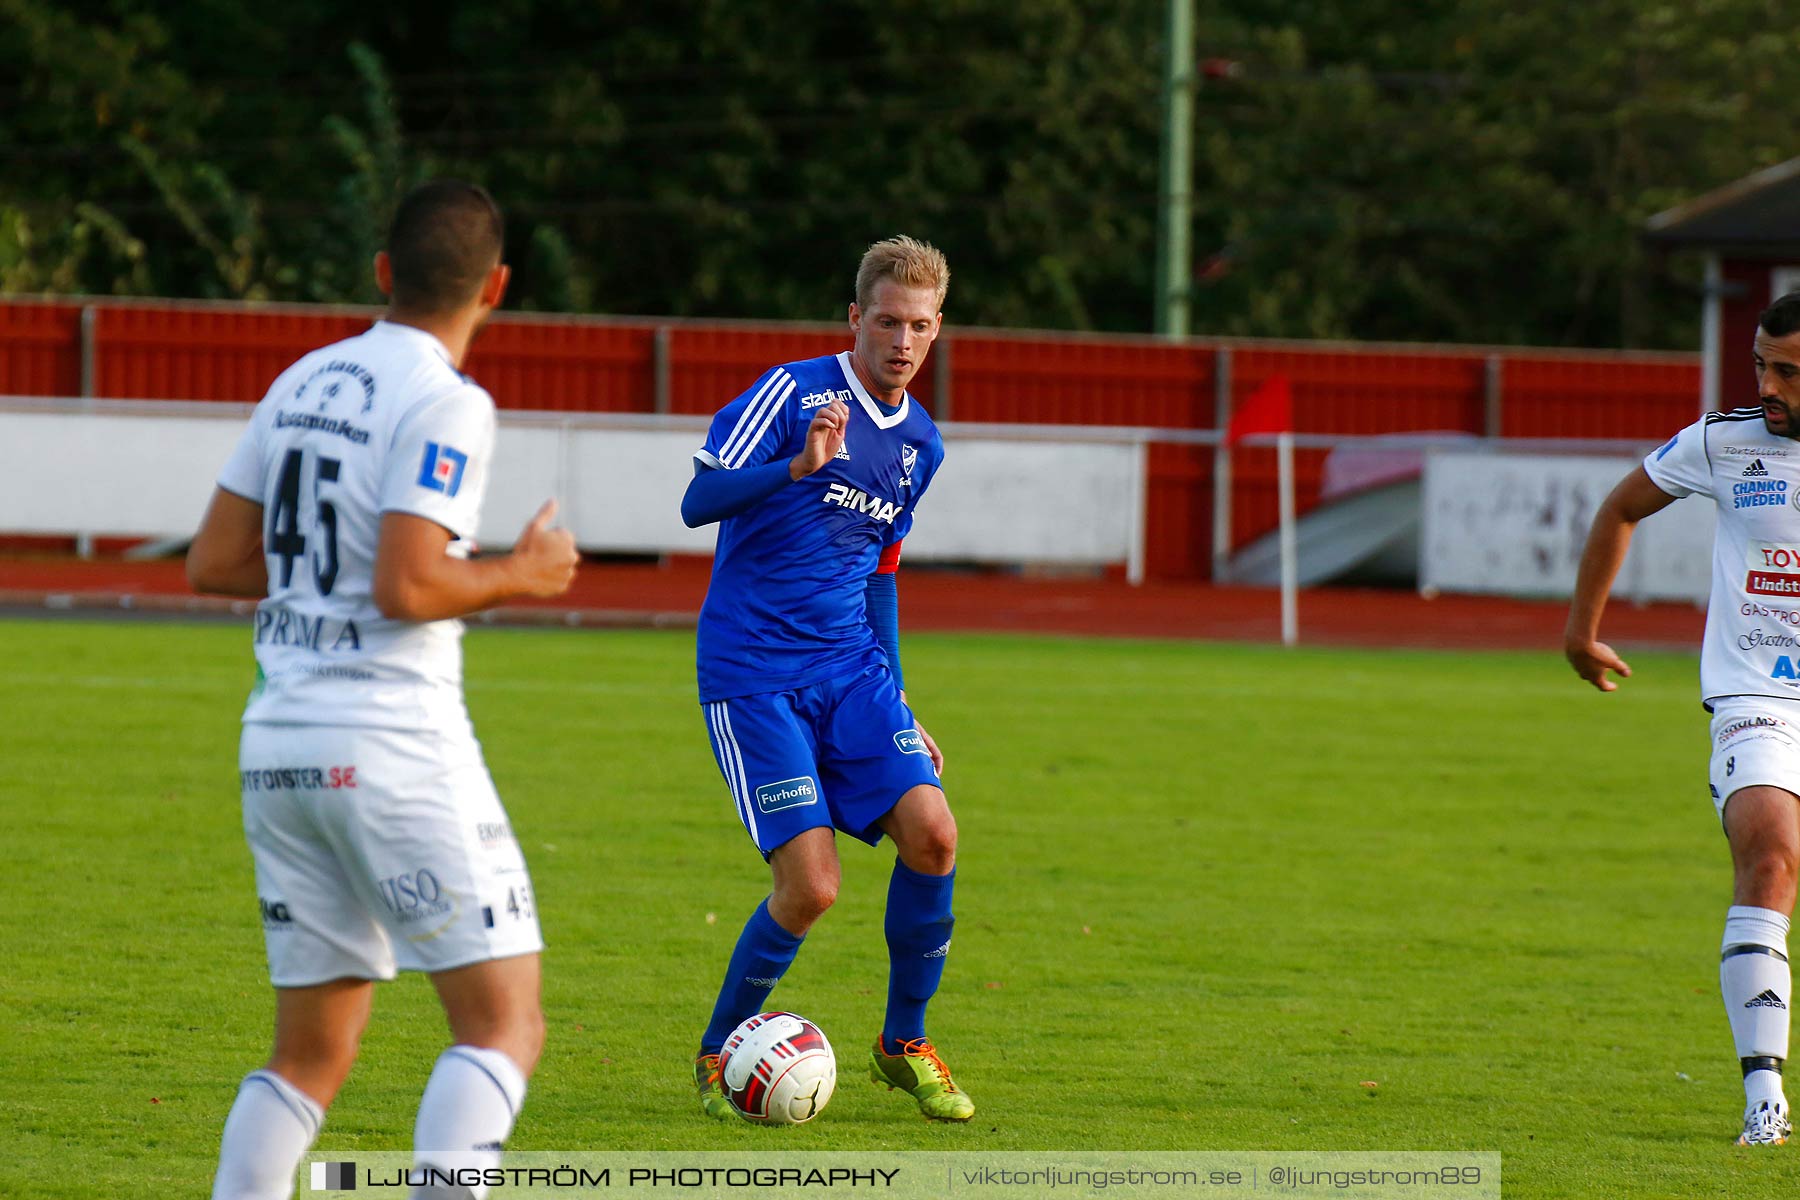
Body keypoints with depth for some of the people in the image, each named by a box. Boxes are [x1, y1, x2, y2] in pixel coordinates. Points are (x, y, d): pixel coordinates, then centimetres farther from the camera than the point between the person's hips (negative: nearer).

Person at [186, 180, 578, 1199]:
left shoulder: (302, 383, 12)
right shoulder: (446, 404, -10)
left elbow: (214, 563, 15)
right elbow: (406, 590, -19)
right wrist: (518, 578, -3)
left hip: (278, 744, 8)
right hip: (394, 746, -8)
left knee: (312, 1052, 12)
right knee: (504, 1022, -4)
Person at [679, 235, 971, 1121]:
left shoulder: (920, 443, 13)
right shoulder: (792, 392, -8)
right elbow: (698, 500, -16)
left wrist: (897, 707, 22)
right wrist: (798, 466, -32)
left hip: (853, 671, 6)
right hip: (754, 674, -6)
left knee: (931, 832, -14)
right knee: (810, 885, -14)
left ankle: (903, 1044, 6)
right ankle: (718, 1055, 9)